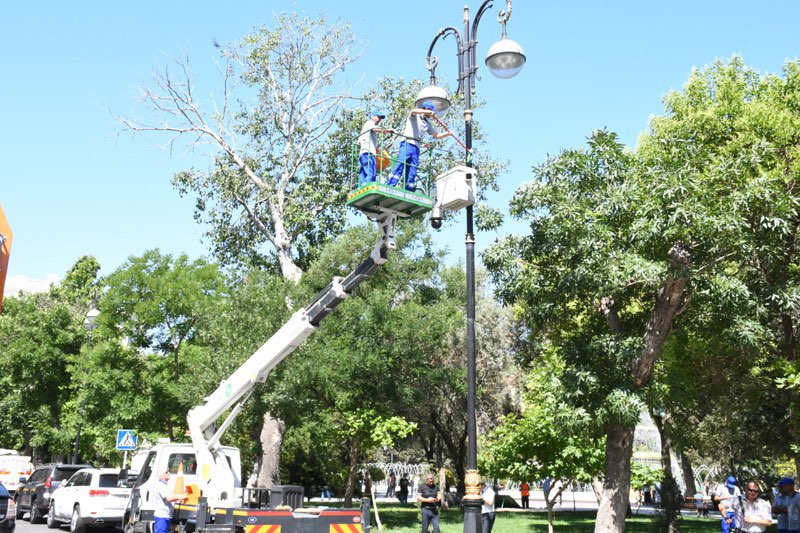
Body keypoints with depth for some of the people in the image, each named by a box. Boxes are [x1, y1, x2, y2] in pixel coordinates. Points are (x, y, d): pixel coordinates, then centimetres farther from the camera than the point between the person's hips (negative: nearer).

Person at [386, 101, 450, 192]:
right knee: (400, 164, -21)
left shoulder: (428, 123, 24)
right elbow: (413, 111, -19)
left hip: (416, 147, 7)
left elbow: (436, 135, 29)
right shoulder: (415, 116, 6)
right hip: (407, 143, -7)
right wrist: (428, 112, -27)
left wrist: (447, 133, 13)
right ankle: (389, 187, -27)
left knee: (412, 172, 0)